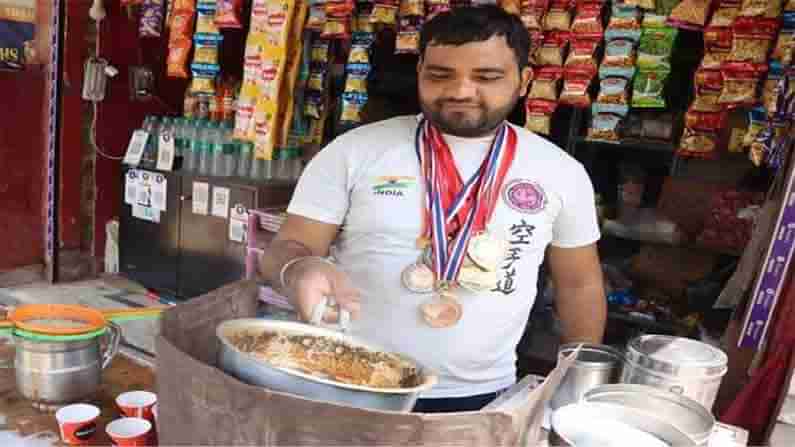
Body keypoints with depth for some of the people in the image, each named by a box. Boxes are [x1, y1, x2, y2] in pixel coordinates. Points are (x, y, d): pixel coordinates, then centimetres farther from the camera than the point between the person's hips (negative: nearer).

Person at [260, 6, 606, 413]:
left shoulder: (562, 172, -1)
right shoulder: (354, 151, -7)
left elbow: (580, 284, 8)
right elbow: (288, 247, -6)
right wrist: (299, 270, -29)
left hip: (483, 397, 2)